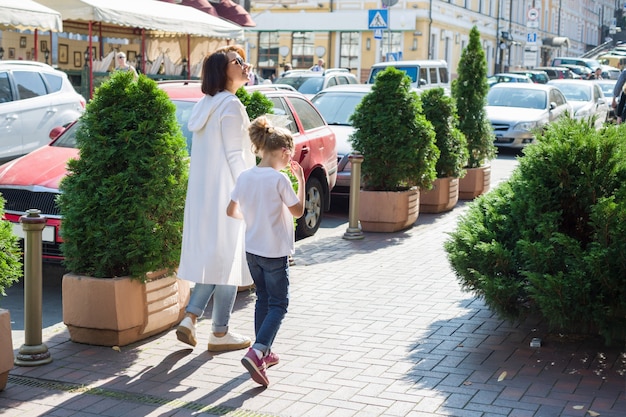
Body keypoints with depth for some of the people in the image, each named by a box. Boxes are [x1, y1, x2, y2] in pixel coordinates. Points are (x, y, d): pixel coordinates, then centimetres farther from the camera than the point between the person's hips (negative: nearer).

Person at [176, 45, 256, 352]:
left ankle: (190, 318, 9)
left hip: (203, 194, 9)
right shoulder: (230, 105, -14)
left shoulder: (205, 105, 15)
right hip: (227, 194, -9)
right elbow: (234, 156, -17)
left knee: (211, 256, 15)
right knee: (227, 259, -1)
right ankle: (220, 333, 6)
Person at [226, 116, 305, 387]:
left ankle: (264, 353, 25)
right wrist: (301, 180, 1)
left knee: (262, 299, 19)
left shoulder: (245, 177, 1)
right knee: (278, 304, 2)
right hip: (275, 252, -6)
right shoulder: (279, 179, -17)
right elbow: (298, 211, -6)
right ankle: (256, 353, -15)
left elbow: (231, 210, 9)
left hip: (251, 250, 6)